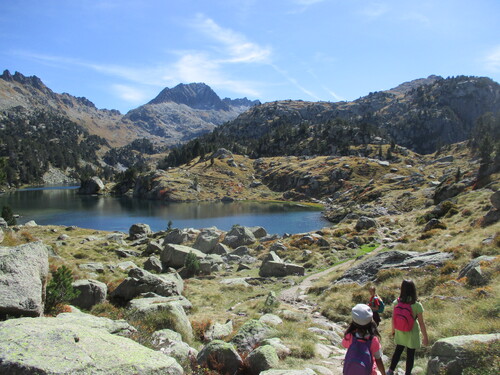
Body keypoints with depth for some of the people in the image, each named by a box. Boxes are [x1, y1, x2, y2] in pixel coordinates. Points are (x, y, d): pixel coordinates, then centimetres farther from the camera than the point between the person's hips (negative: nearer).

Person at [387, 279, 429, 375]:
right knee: (410, 354, 15)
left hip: (400, 332, 3)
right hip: (412, 333, -3)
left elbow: (393, 318, -3)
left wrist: (393, 329, 14)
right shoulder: (417, 305, -22)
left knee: (398, 350, 21)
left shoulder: (397, 302, -13)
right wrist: (425, 337, -3)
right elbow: (421, 323, -15)